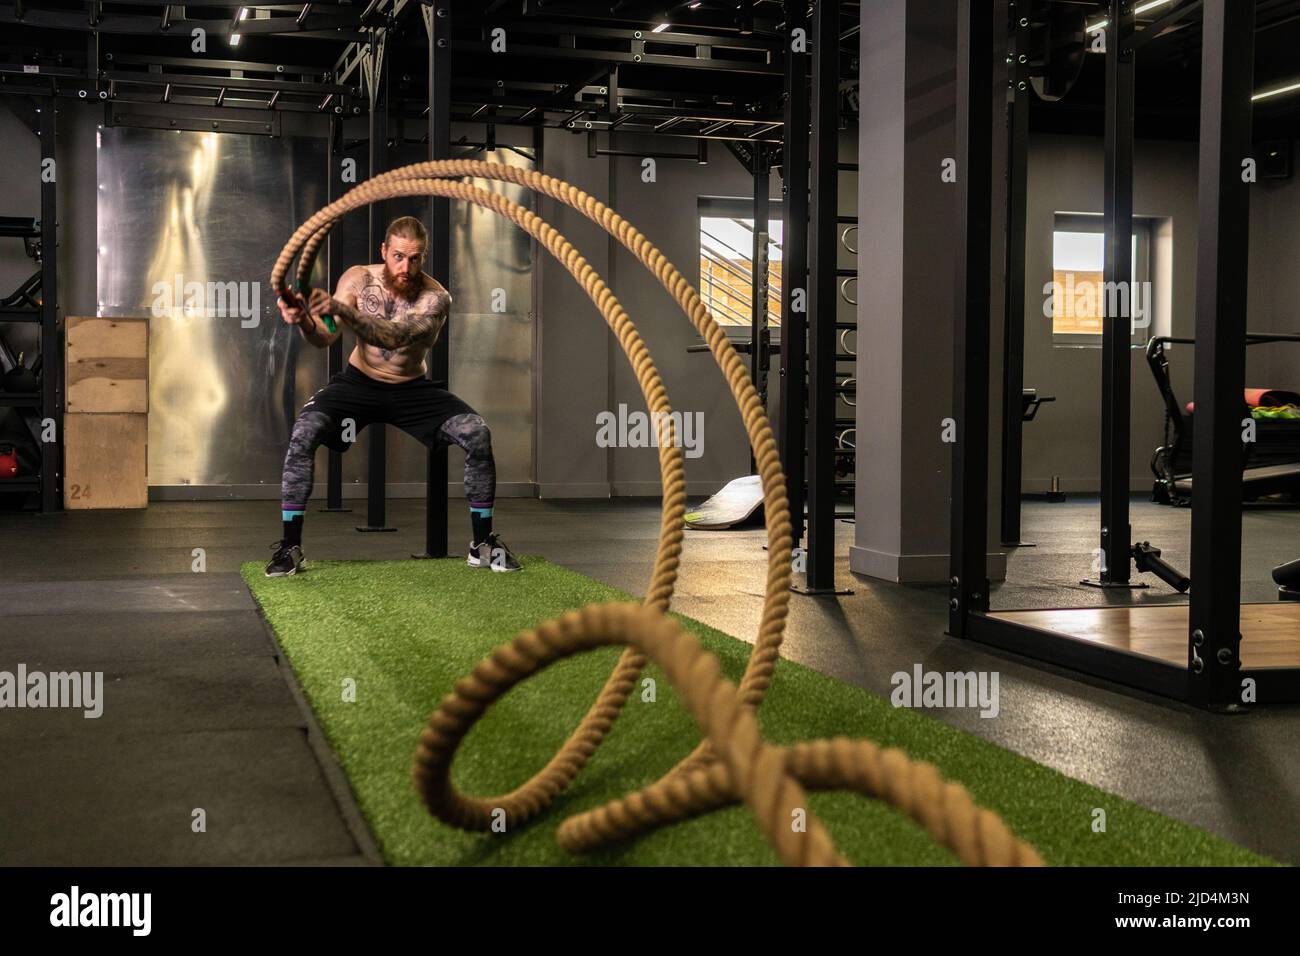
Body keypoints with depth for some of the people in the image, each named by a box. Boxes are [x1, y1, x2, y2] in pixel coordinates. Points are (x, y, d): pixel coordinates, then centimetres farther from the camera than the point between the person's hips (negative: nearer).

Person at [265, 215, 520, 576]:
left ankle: (482, 543, -6)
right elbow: (324, 338, -22)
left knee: (477, 432, -23)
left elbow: (395, 336, -39)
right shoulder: (358, 278, -13)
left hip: (412, 389, 0)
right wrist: (304, 320, -46)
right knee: (304, 431, -27)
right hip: (358, 383, 1)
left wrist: (339, 308, -54)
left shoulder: (435, 297, -20)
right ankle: (290, 546, -16)